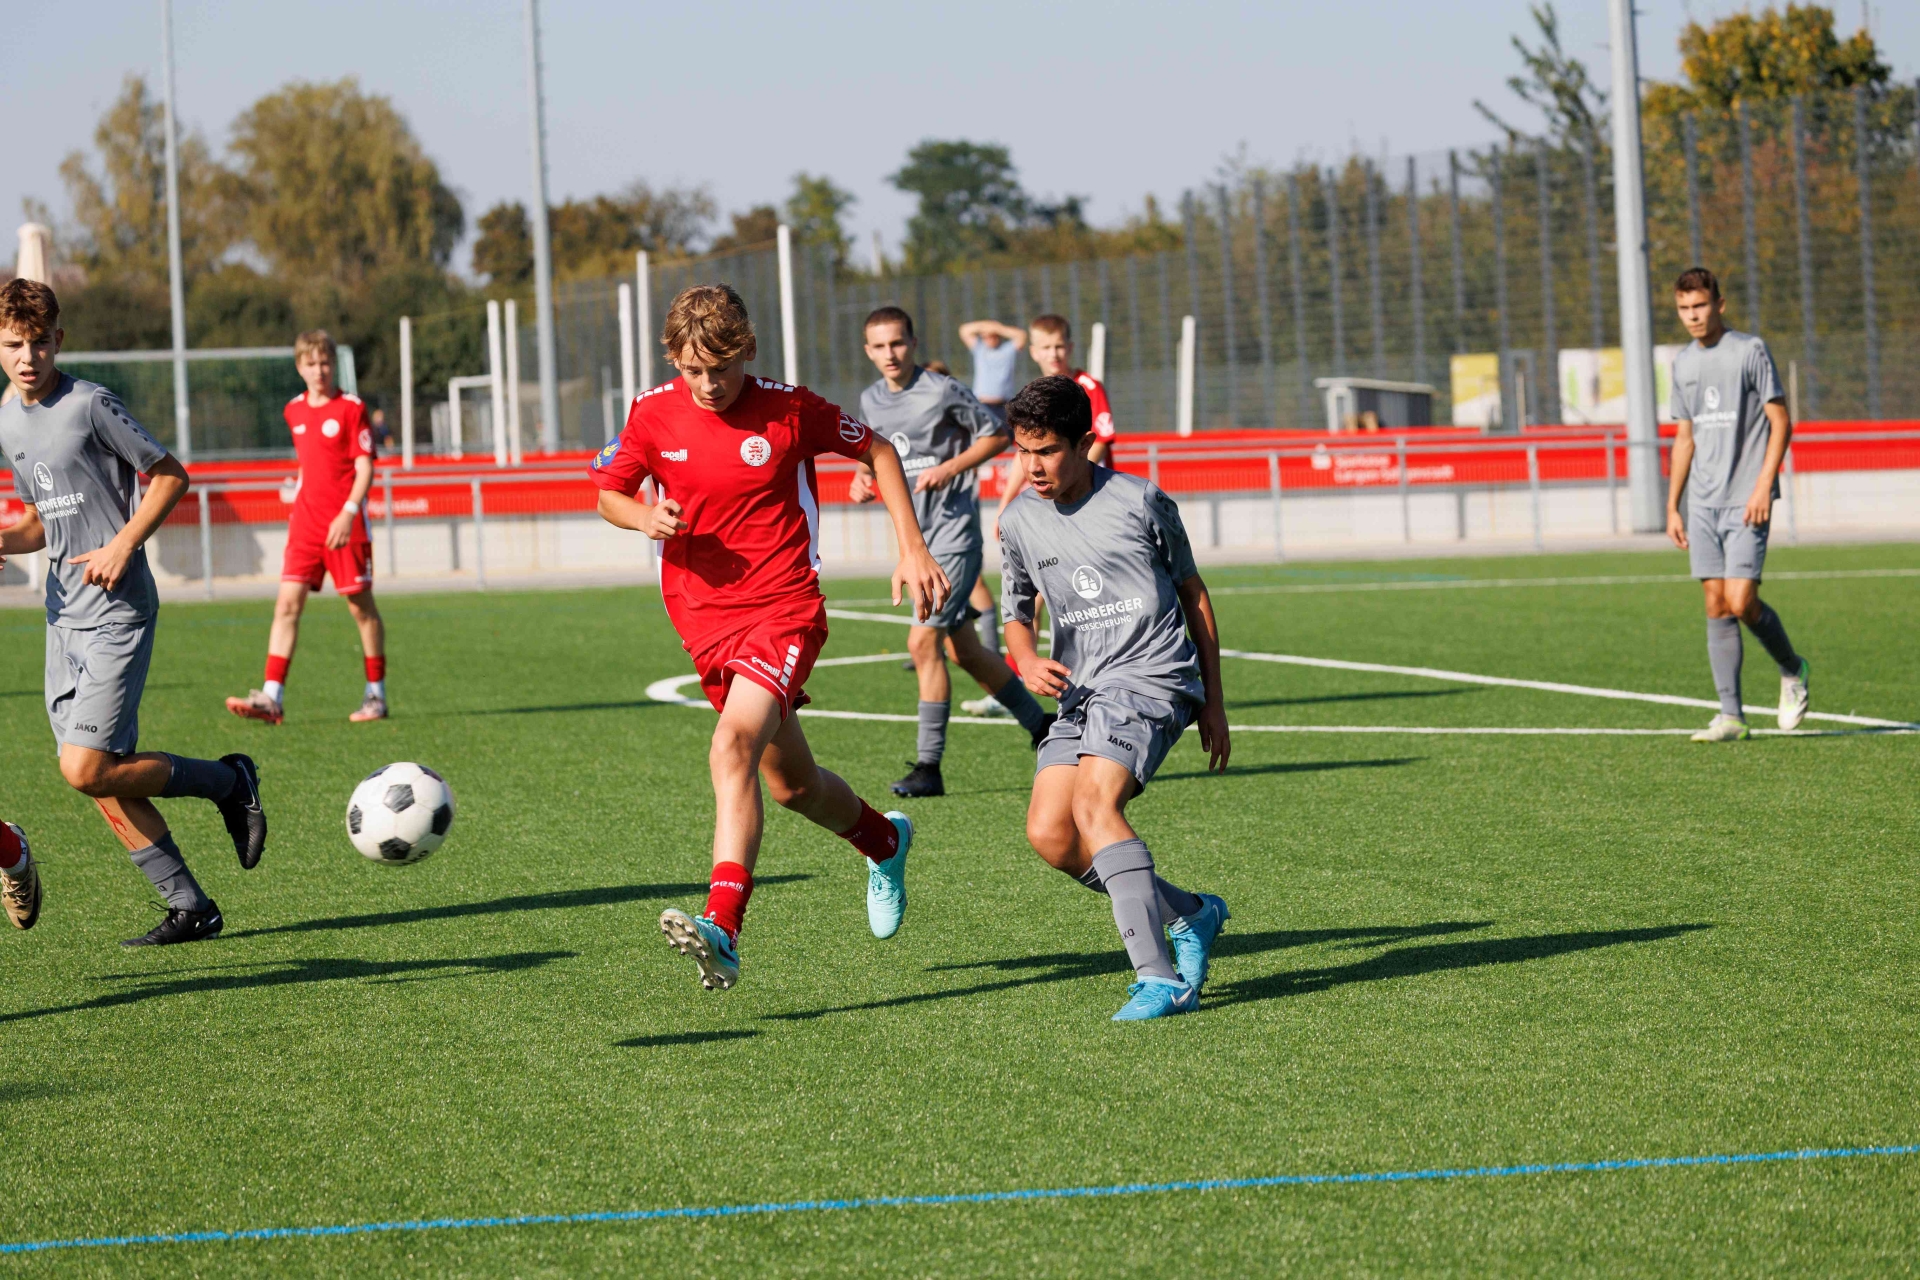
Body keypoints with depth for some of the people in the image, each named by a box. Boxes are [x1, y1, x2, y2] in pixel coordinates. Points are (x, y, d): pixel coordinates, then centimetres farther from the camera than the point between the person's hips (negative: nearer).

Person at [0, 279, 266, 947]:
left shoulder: (90, 405, -11)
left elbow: (170, 475, -5)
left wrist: (122, 545, -16)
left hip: (117, 609, -8)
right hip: (63, 613, 8)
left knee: (87, 768, -15)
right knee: (101, 777, 3)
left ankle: (229, 781, 5)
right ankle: (191, 907, 10)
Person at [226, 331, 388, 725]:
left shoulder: (351, 409, -6)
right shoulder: (294, 411, 11)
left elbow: (365, 469, -10)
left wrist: (348, 513, -22)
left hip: (345, 525, -5)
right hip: (305, 522, 5)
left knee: (361, 605, 4)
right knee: (287, 604, -6)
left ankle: (376, 695, 15)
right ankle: (272, 697, -12)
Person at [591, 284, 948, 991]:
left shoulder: (789, 409, -9)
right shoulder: (653, 412, -2)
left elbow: (877, 449, 6)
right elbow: (608, 493, 11)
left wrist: (912, 548, 1)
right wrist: (644, 516, -12)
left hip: (785, 608, -5)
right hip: (705, 619, 5)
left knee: (734, 747, -28)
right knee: (791, 784, 16)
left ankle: (722, 928, -39)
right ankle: (884, 841, 49)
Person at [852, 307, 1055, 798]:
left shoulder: (942, 391, -11)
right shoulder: (871, 401, 9)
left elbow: (997, 435, -4)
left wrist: (949, 469, -16)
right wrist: (863, 480, 2)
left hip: (954, 531, -8)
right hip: (915, 536, 8)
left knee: (923, 640, -16)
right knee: (965, 651, 13)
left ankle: (929, 766, -12)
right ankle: (1041, 728, 29)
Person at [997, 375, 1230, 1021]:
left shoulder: (1140, 501, -3)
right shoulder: (1018, 523, 9)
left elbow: (1192, 593, 8)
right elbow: (1017, 613, 22)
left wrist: (1212, 703, 9)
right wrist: (1027, 660, -4)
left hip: (1152, 676, -6)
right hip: (1082, 693, 6)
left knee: (1094, 804, -27)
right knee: (1048, 833, -10)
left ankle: (1160, 979, -32)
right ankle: (1190, 913, 9)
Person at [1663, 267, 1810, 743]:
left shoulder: (1749, 351, -4)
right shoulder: (1683, 363, 14)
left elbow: (1781, 422, -6)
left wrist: (1764, 485, -15)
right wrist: (1672, 507, 16)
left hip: (1745, 502, -6)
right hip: (1702, 503, 6)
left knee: (1741, 602, -13)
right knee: (1716, 606, 1)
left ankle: (1792, 669, 15)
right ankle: (1730, 716, 3)